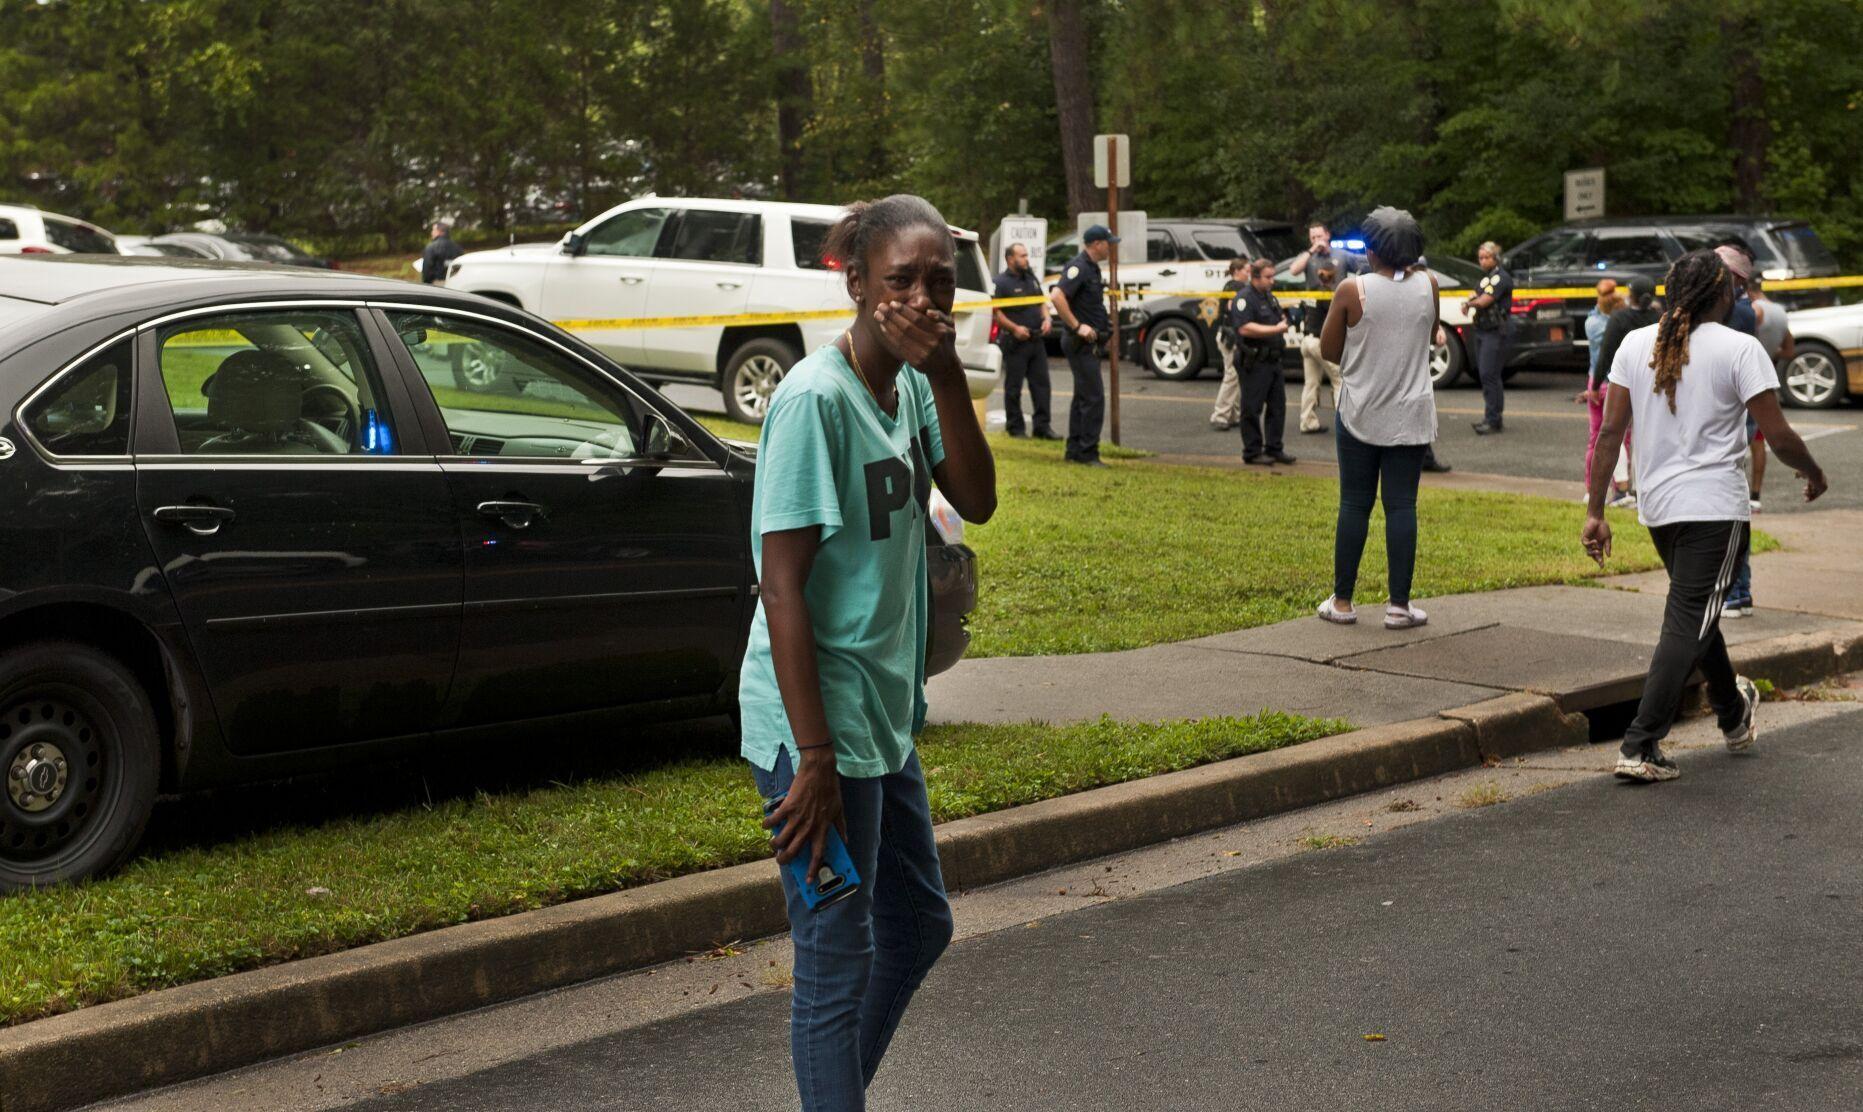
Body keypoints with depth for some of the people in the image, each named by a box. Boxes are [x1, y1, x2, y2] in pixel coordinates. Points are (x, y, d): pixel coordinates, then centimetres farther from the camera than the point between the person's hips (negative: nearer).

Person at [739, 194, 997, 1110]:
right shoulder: (816, 398, -20)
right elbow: (783, 588, -21)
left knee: (918, 923, 22)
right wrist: (814, 758, -23)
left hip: (883, 716, 9)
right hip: (819, 722, -9)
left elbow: (976, 501, -3)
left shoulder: (910, 384, 6)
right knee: (838, 960, 2)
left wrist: (946, 374, -13)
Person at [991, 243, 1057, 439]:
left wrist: (1047, 318, 4)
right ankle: (1016, 428, 8)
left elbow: (1042, 301, 23)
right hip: (1015, 342, -7)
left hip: (1036, 340, 7)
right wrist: (1014, 328, -22)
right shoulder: (1001, 282, -9)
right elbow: (996, 312, -15)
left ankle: (1042, 426, 10)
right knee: (1013, 387, 1)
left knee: (1041, 384, 5)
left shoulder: (1032, 278, 15)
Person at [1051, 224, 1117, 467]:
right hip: (1082, 343, -10)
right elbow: (1058, 297, -27)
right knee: (1093, 397, -11)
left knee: (1083, 397, 14)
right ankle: (1088, 453, -8)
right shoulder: (1079, 267, -16)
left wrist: (1103, 322, 16)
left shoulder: (1092, 268, 15)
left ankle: (1074, 449, 19)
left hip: (1088, 343, 10)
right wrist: (1078, 326, -25)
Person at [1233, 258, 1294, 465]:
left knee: (1277, 406, 11)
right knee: (1252, 409, -2)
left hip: (1273, 360, 9)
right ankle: (1252, 452, 4)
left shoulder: (1269, 296, 17)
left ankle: (1274, 448, 19)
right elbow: (1245, 328, -24)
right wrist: (1276, 329, -22)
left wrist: (1283, 321, 8)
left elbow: (1277, 320, 33)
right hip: (1254, 362, -9)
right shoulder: (1245, 298, -13)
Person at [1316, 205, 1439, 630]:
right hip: (1411, 416, 1)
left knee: (1354, 505, 6)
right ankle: (1399, 605, 4)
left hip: (1360, 415, -1)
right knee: (1401, 506, 4)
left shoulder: (1352, 290, -10)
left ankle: (1342, 601, 12)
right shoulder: (1427, 285, -2)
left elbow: (1328, 349, 1)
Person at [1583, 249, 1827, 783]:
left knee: (1695, 612, 23)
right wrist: (1812, 472, 10)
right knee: (1688, 624, -3)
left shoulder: (1635, 344, 3)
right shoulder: (1740, 349, -10)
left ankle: (1735, 716, 43)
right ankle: (1641, 748, -11)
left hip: (1656, 505, 6)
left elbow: (1611, 430, 1)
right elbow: (1779, 436, -11)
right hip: (1714, 508, -6)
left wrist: (1596, 511, 3)